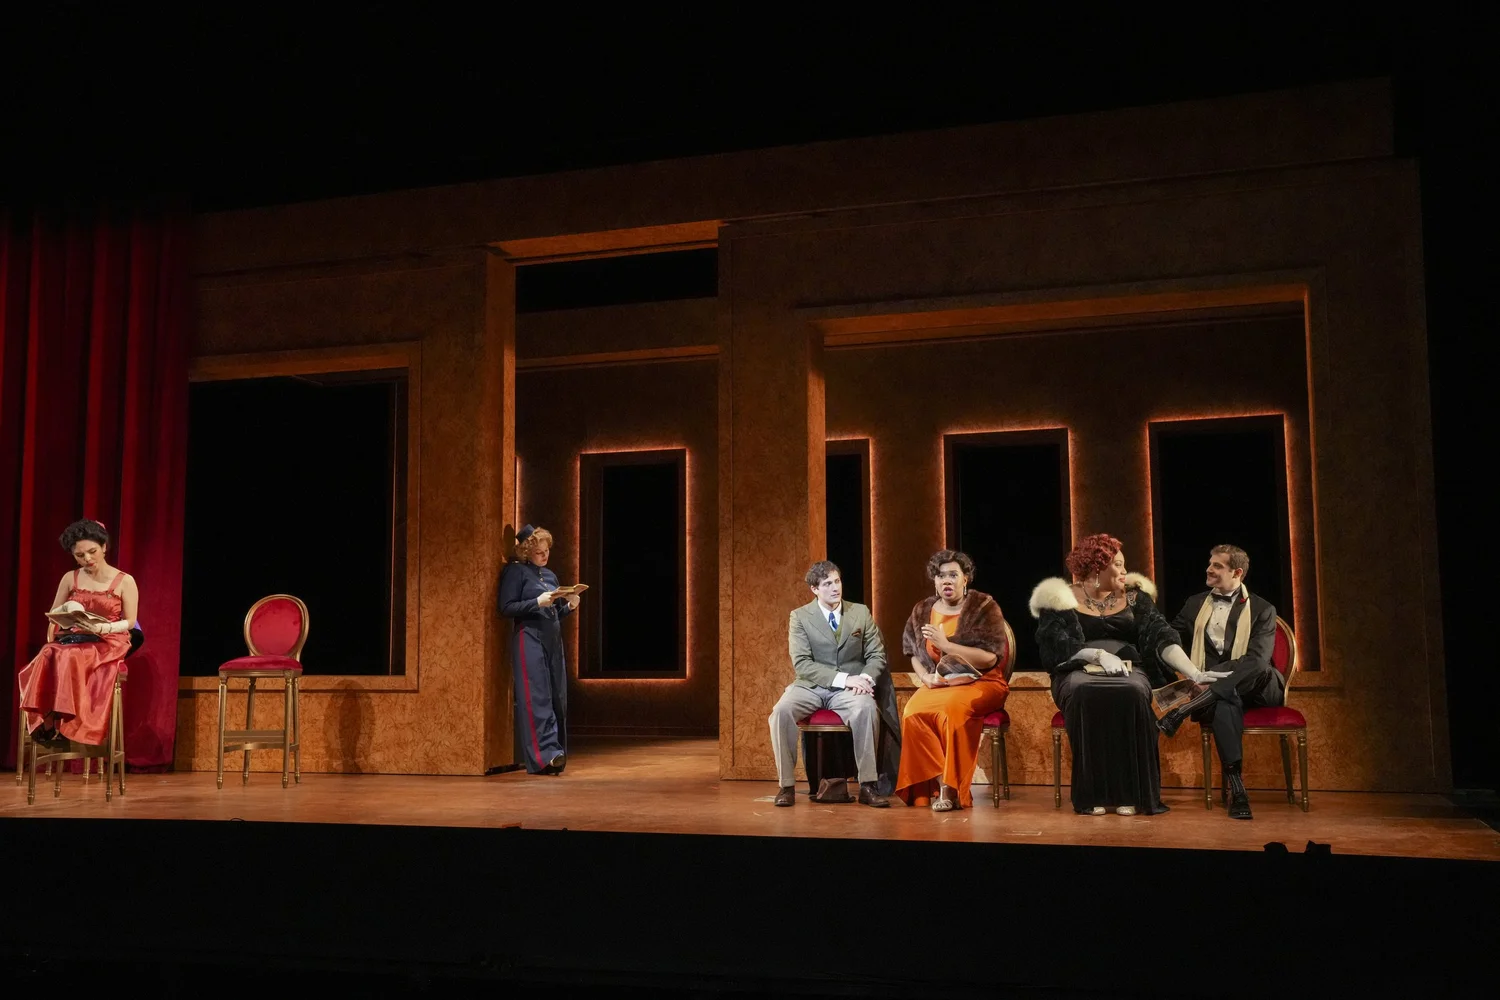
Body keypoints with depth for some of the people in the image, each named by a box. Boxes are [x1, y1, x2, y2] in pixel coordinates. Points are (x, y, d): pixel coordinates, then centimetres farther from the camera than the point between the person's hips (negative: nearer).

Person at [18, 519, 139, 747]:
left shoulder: (125, 581, -1)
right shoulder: (70, 578, 10)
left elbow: (129, 622, -2)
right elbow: (54, 616, 15)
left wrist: (101, 628, -19)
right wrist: (52, 641, -3)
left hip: (108, 644, -4)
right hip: (70, 640, 4)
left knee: (70, 658, -36)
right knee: (48, 657, -32)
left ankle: (61, 725, -31)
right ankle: (47, 722, -30)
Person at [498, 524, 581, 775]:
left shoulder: (550, 575, 19)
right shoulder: (516, 572, -1)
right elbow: (506, 608, -9)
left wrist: (569, 606, 3)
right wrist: (537, 602, -18)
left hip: (553, 640, 7)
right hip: (529, 639, -7)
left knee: (557, 698, 4)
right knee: (536, 698, -12)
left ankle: (556, 753, 9)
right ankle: (545, 754, -17)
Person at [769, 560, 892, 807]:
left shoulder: (861, 613, 9)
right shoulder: (800, 617, 2)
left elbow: (877, 655, 7)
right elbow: (802, 664, -8)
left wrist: (865, 678, -16)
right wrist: (843, 678, -19)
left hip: (849, 690, 1)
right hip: (811, 686, 0)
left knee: (866, 708, -34)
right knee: (781, 710, -32)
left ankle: (868, 785, -26)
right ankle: (786, 785, -21)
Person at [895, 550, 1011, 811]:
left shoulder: (984, 607, -5)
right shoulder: (922, 611, 9)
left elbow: (990, 658, -13)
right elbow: (914, 654, 19)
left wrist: (945, 644, -20)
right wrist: (925, 677, -4)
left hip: (980, 683, -4)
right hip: (938, 685, 4)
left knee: (951, 708, -37)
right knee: (912, 712, -29)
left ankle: (951, 787, -24)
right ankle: (939, 782, -23)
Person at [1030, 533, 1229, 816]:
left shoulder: (1135, 596, 14)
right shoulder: (1062, 599, 6)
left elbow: (1162, 636, 2)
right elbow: (1058, 648, -5)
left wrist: (1194, 673, -12)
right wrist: (1099, 655, -22)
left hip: (1129, 670, 2)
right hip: (1079, 671, -2)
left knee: (1133, 692, -35)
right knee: (1084, 694, -38)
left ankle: (1129, 793, -28)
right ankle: (1094, 794, -29)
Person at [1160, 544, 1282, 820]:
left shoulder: (1262, 610, 4)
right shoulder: (1195, 604, 18)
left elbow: (1257, 659, -12)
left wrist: (1211, 675, -23)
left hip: (1255, 688, -1)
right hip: (1214, 691, 1)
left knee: (1259, 670, -38)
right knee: (1226, 702, -38)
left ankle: (1176, 715, -41)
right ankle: (1235, 788, -45)